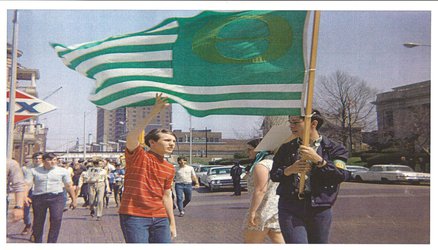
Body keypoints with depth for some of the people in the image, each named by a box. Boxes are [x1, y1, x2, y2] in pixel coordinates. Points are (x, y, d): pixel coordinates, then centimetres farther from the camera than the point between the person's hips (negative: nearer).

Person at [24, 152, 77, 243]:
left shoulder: (63, 171, 8)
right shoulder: (34, 171, 6)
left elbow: (69, 186, 11)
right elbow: (27, 184, -3)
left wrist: (74, 200, 10)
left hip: (57, 197, -1)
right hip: (39, 198, 1)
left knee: (56, 219, -18)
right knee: (38, 222, 8)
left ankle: (51, 242, -9)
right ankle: (37, 241, 31)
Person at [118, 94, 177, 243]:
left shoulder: (169, 168, 12)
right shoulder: (138, 156, -5)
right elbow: (131, 137, -26)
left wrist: (172, 222, 18)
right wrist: (153, 113, -32)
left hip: (160, 218, 6)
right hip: (134, 216, -6)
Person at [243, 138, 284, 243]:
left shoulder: (261, 166, -14)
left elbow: (260, 190, -22)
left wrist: (252, 211, -22)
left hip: (264, 211, -9)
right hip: (278, 210, 9)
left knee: (250, 243, 4)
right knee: (279, 243, 6)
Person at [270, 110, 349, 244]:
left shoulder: (332, 148, 1)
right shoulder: (286, 148, 9)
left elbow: (342, 176, -10)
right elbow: (274, 175, 12)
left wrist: (317, 159, -20)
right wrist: (289, 170, -9)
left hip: (319, 209, 0)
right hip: (290, 208, 1)